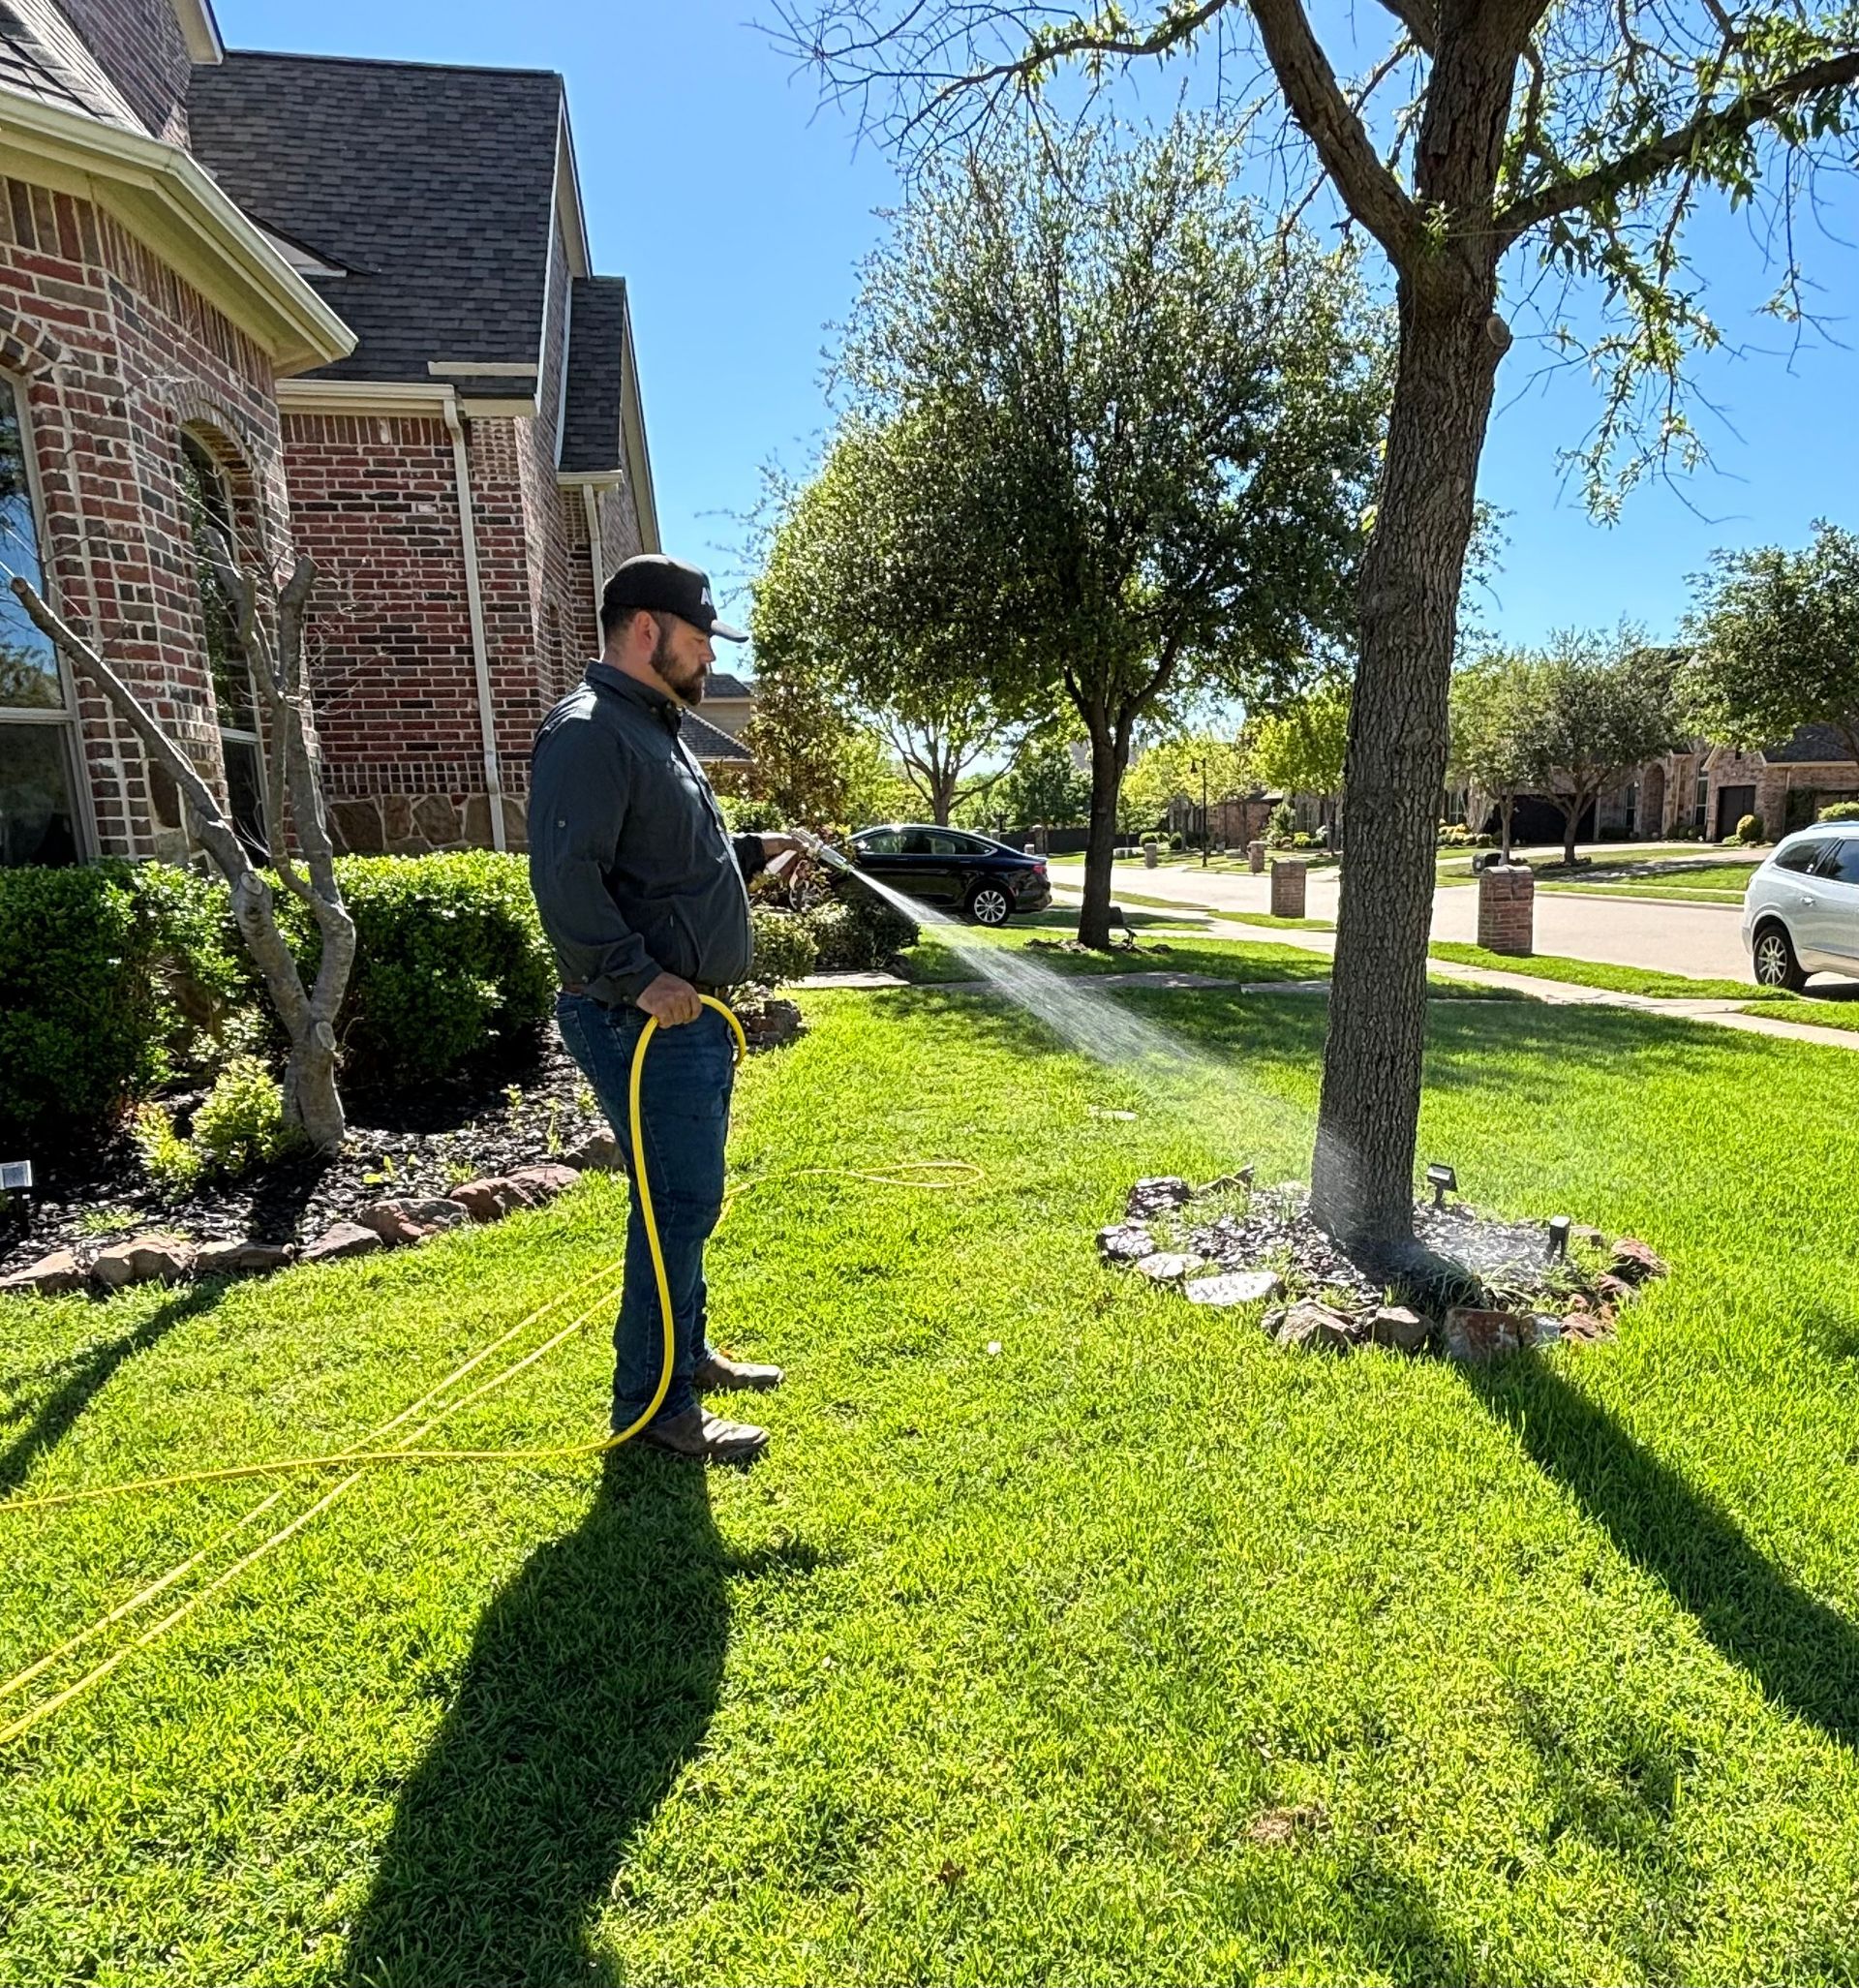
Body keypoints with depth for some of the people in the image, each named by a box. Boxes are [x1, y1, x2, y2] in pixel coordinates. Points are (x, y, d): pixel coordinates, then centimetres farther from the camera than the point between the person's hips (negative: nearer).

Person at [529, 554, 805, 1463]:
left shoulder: (654, 730, 19)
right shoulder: (588, 732, -15)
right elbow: (566, 876, -25)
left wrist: (755, 850, 17)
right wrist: (641, 977, -27)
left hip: (690, 1015, 11)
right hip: (647, 1022, -10)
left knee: (685, 1200, 19)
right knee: (680, 1205, -5)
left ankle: (687, 1353, 35)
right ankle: (653, 1407, 9)